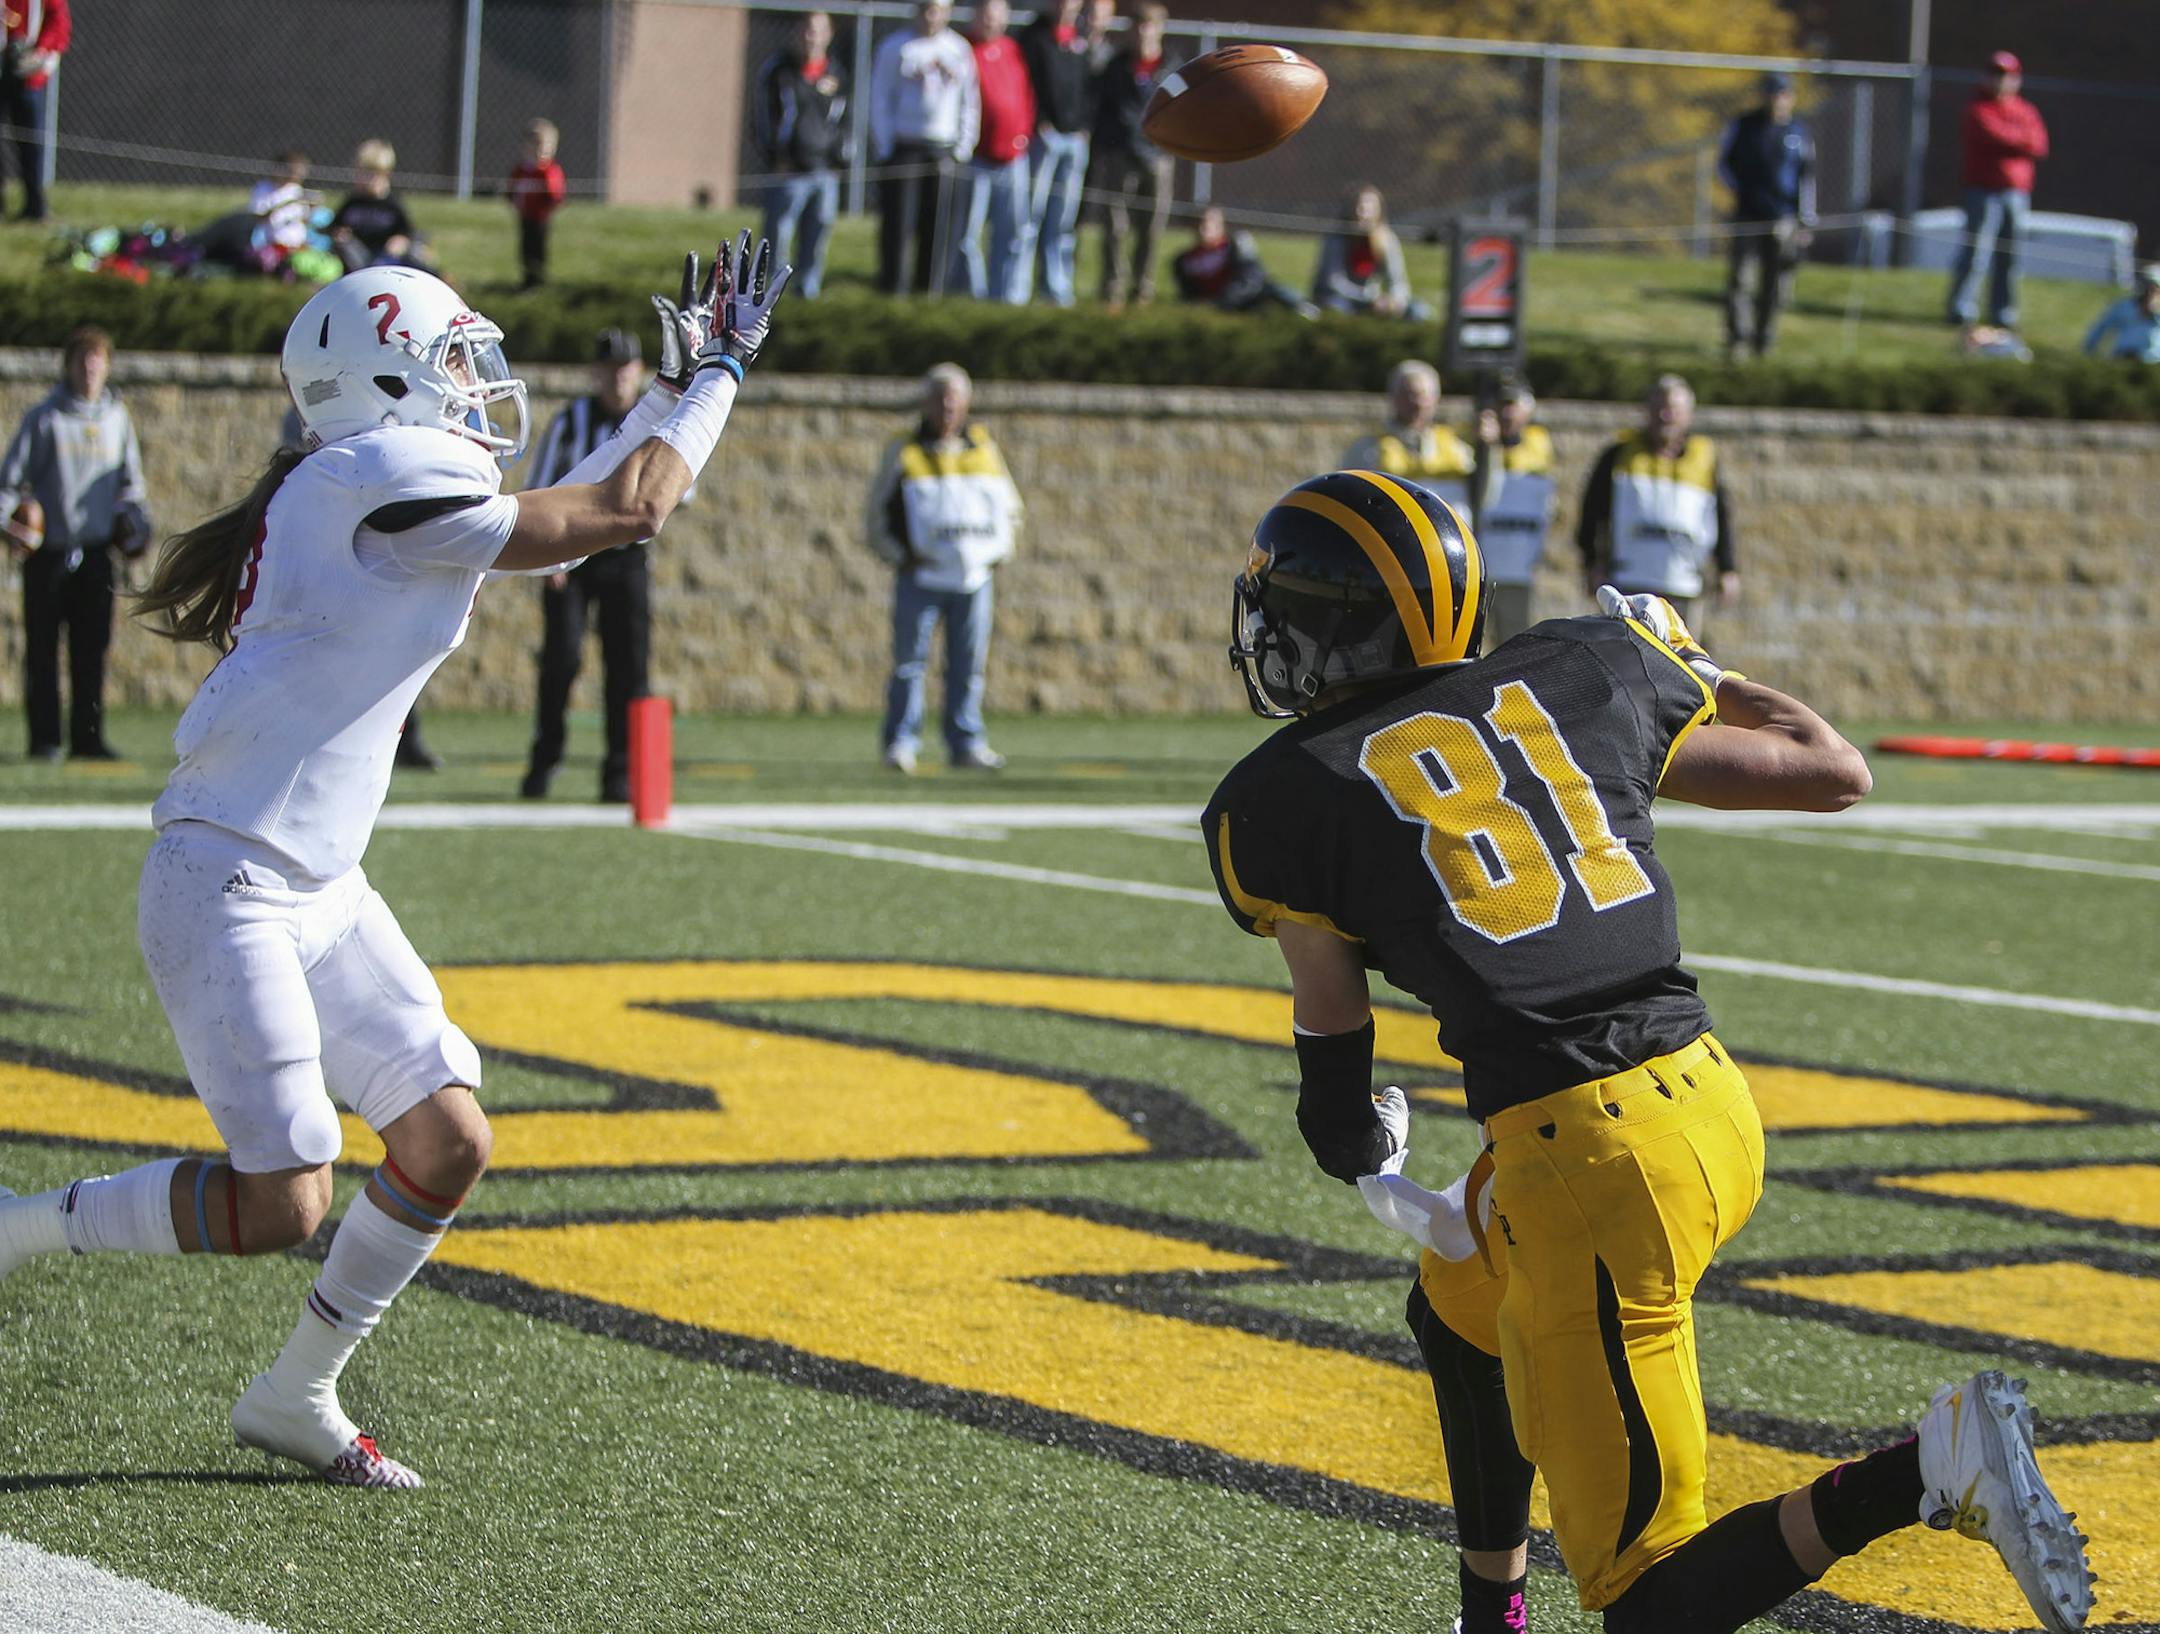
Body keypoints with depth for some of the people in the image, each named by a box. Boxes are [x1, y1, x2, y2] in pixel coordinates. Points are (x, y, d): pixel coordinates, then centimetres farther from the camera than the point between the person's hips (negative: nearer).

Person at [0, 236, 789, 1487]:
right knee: (280, 1204, -14)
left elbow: (560, 527, 30)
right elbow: (626, 514, -10)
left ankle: (296, 1396, 20)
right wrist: (718, 373, 2)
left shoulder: (376, 492, 14)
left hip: (321, 893, 10)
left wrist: (676, 395, 27)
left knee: (448, 1143, 7)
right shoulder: (389, 476, -15)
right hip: (226, 888, -10)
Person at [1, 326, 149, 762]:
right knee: (42, 648, -1)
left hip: (96, 550, 3)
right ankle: (44, 738, 2)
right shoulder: (44, 418, 0)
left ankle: (87, 736, 6)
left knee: (92, 647, 2)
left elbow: (130, 480, 24)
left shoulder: (117, 418, 12)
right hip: (48, 551, -3)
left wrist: (136, 517, 12)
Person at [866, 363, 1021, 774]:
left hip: (973, 578, 3)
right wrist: (903, 555, -8)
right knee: (910, 663, -4)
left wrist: (997, 552, 8)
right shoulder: (904, 454, 3)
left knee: (969, 663, 2)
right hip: (919, 578, -3)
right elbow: (877, 519, 5)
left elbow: (1011, 508, 22)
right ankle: (899, 744, 0)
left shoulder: (983, 450, 11)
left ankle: (966, 744, 7)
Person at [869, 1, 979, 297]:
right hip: (903, 147, -3)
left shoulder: (960, 50, 12)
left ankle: (930, 289, 4)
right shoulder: (895, 47, 4)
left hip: (944, 149, 3)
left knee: (939, 225, 0)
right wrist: (884, 147, -6)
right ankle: (892, 288, -3)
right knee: (897, 224, -5)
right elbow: (880, 98, 2)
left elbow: (970, 102, 14)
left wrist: (964, 147, 5)